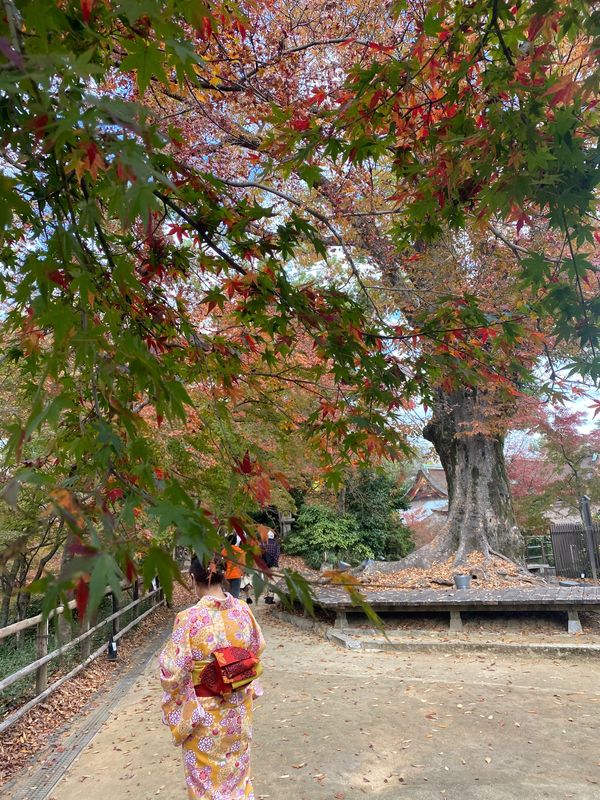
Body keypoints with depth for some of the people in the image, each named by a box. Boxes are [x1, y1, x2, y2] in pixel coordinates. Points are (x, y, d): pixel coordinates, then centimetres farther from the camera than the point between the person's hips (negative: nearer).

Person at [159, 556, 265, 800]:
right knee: (236, 763, 28)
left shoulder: (189, 619, -26)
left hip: (204, 713, -4)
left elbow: (173, 671, -21)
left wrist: (165, 656, 0)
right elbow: (257, 649, 3)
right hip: (239, 709, 4)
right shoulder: (243, 610, -12)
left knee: (207, 774, 21)